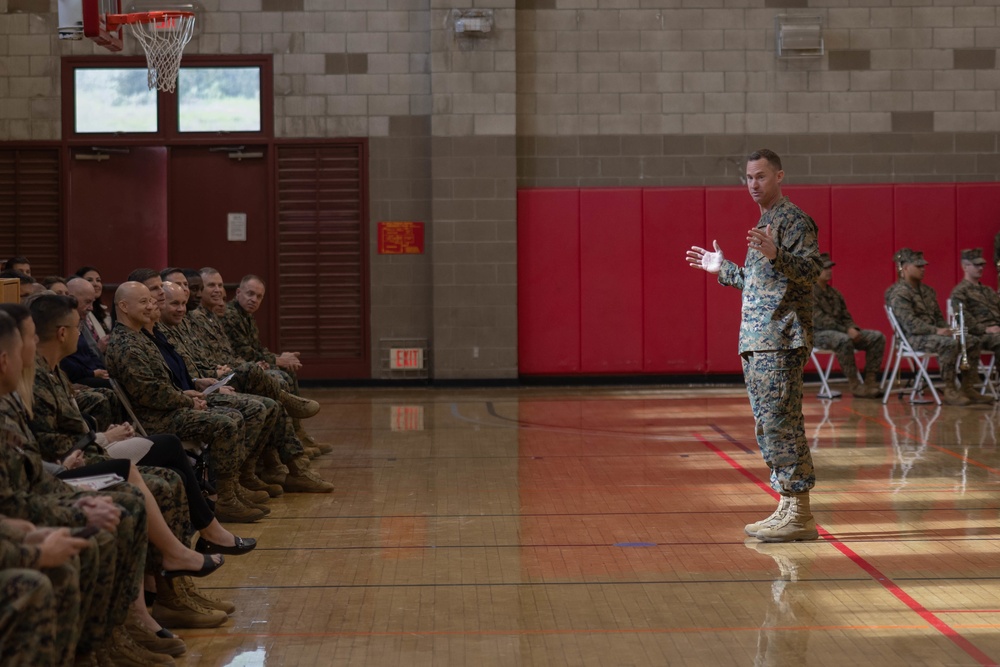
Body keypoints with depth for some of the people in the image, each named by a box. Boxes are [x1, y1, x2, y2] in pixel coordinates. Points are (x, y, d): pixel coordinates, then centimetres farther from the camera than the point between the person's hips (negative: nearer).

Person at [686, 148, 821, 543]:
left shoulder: (794, 220, -6)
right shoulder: (764, 223, 23)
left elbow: (811, 270, -19)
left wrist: (775, 254, -32)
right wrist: (722, 269, 32)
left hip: (781, 342, -10)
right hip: (757, 343, 10)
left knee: (781, 423, -12)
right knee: (768, 426, 11)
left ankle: (799, 515, -9)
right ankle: (789, 510, 16)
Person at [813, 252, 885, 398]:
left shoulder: (834, 293, 19)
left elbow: (845, 316, 19)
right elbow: (819, 320, -18)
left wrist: (853, 329, -5)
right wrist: (846, 330, -23)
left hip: (840, 332, 8)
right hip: (819, 334, -8)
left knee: (877, 337, -7)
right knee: (843, 340, -40)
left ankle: (870, 381, -12)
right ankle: (855, 386, -31)